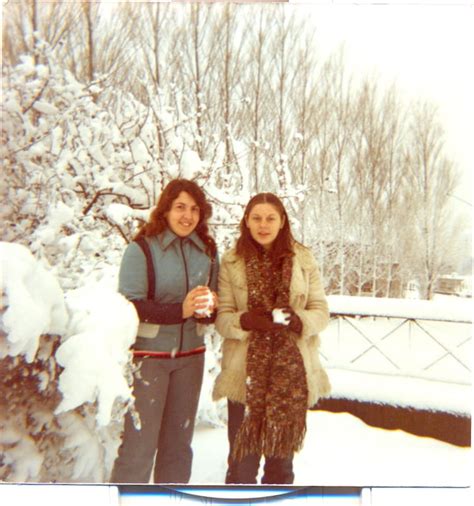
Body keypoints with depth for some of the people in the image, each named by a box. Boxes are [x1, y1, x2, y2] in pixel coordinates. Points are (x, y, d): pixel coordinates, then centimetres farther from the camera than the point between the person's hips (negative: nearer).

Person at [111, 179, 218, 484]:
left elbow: (217, 306, 9)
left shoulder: (208, 251, 2)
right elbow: (129, 306, -15)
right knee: (140, 443, 0)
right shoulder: (141, 249, -10)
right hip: (147, 355, -4)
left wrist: (209, 308, -14)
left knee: (179, 442, 17)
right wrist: (180, 311, -25)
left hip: (190, 356, 5)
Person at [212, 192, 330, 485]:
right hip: (246, 374, -1)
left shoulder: (303, 259, 0)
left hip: (292, 373, 1)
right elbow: (223, 318, -3)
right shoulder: (231, 262, -2)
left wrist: (299, 320, -19)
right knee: (243, 459, 7)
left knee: (282, 456, 18)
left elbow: (321, 311, 1)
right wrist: (245, 320, -24)